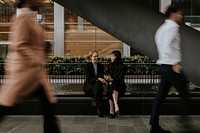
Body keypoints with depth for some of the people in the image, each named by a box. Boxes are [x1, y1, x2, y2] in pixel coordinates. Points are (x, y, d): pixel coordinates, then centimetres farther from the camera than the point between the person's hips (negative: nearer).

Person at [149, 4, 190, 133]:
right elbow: (168, 46, -21)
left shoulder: (162, 28, 21)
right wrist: (175, 63, -22)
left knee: (160, 96, 7)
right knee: (185, 95, 0)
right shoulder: (172, 27, -9)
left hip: (164, 66, 10)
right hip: (171, 66, -10)